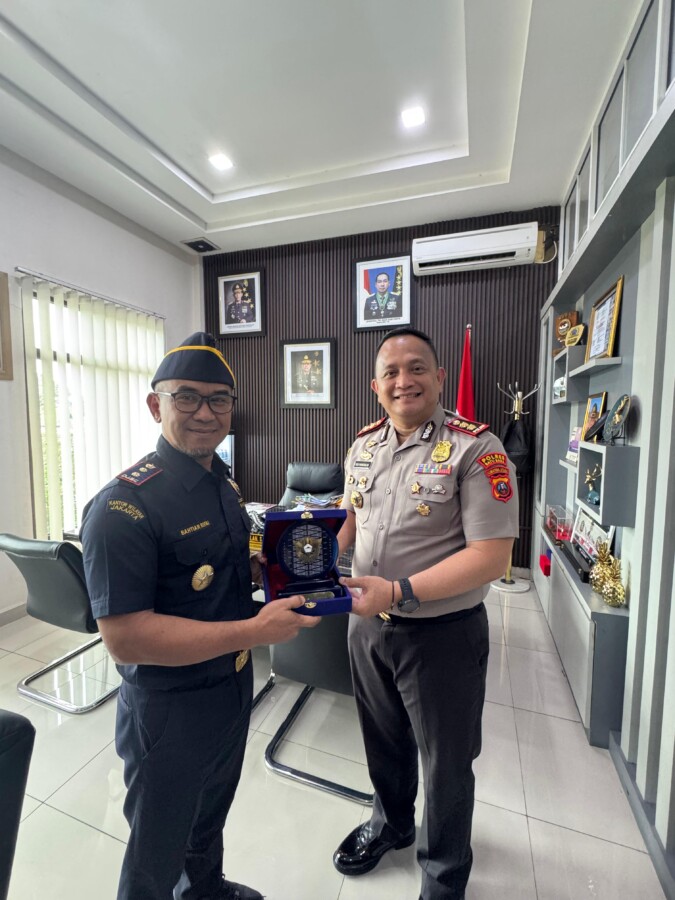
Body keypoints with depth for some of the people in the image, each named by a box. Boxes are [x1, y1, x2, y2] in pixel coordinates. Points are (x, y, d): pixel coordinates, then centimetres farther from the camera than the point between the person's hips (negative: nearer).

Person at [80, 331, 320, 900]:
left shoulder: (225, 485, 0)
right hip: (170, 711, -7)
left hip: (235, 688, 8)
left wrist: (265, 570, -6)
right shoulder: (125, 505, -26)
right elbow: (124, 636, -28)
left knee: (211, 815, 33)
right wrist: (256, 630, -29)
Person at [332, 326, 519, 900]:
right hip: (368, 625, 6)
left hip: (443, 633, -5)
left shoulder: (476, 449, -18)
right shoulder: (363, 446, 2)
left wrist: (400, 593, -27)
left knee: (446, 765, 20)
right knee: (384, 742, 29)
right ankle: (391, 823, 60)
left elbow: (492, 555, -22)